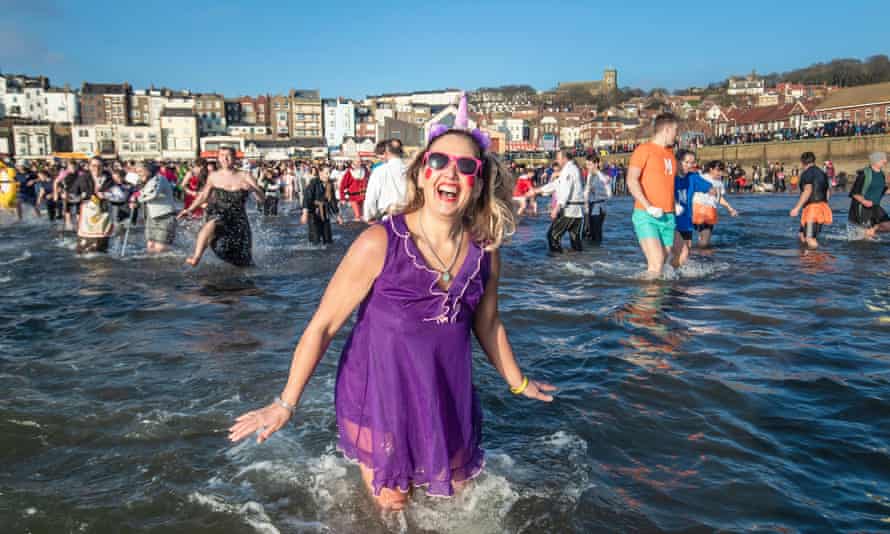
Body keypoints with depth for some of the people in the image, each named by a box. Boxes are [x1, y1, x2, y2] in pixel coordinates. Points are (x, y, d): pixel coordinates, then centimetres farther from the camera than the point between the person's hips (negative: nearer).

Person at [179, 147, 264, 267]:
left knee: (244, 263, 5)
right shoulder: (213, 177, 4)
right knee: (211, 224, -40)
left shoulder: (244, 177, -3)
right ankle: (196, 257, -50)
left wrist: (252, 189, -30)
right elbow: (203, 196, 20)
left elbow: (261, 199, -10)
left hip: (238, 220, 0)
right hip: (218, 216, 0)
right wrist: (190, 209, 12)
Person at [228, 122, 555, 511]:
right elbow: (323, 325, -14)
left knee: (453, 495, 23)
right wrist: (286, 403, -10)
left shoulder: (484, 251, -7)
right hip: (381, 397, -4)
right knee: (391, 506, 15)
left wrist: (517, 382, 22)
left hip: (447, 399, 4)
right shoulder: (380, 244, -21)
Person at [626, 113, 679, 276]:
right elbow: (631, 180, -13)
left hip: (668, 217, 7)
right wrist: (648, 207, -20)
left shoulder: (670, 153, 18)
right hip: (646, 216, -7)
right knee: (656, 263, -17)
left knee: (663, 262, 4)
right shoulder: (644, 150, -3)